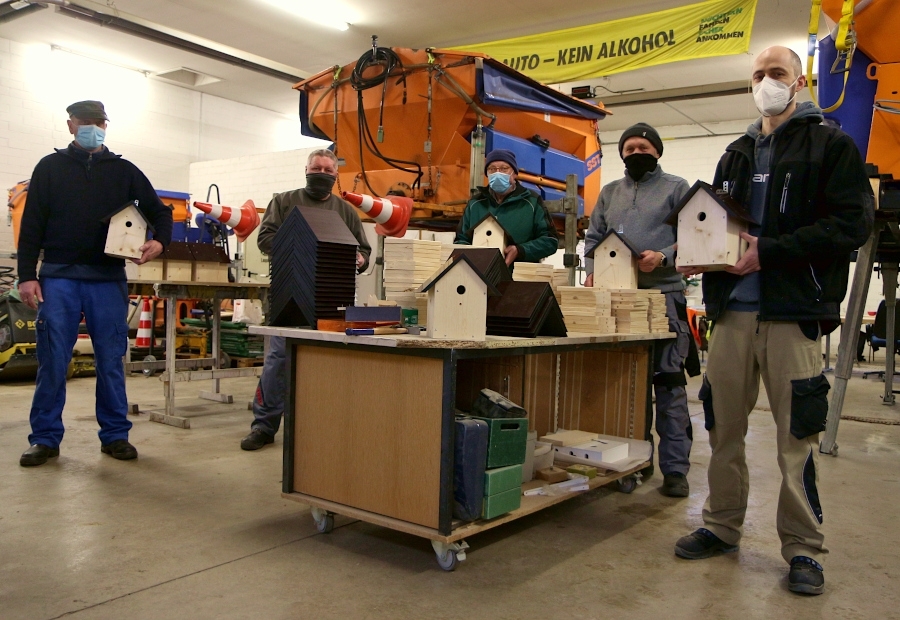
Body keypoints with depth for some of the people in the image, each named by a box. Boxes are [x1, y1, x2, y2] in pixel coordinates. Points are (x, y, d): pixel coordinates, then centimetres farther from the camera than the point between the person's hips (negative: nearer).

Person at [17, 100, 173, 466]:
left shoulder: (124, 171, 12)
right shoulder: (50, 168, 10)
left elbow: (160, 212, 15)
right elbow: (32, 225, 5)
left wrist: (159, 241, -6)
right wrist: (27, 275, -4)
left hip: (108, 279, 1)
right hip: (58, 277, 0)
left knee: (111, 360, 4)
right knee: (52, 360, 0)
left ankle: (115, 435, 13)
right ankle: (45, 438, 9)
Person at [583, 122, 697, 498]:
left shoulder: (676, 187, 8)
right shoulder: (609, 192, 21)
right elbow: (593, 237, 20)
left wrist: (663, 258, -16)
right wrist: (592, 270, 3)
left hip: (663, 293, -4)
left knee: (669, 381, -5)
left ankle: (675, 469, 0)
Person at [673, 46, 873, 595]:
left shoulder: (830, 146, 1)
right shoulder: (736, 155, 19)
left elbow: (854, 223, -10)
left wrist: (770, 251, -17)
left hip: (794, 314, -5)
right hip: (732, 309, 5)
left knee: (798, 435, 1)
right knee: (724, 426, 9)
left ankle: (804, 549, 15)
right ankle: (722, 527, 24)